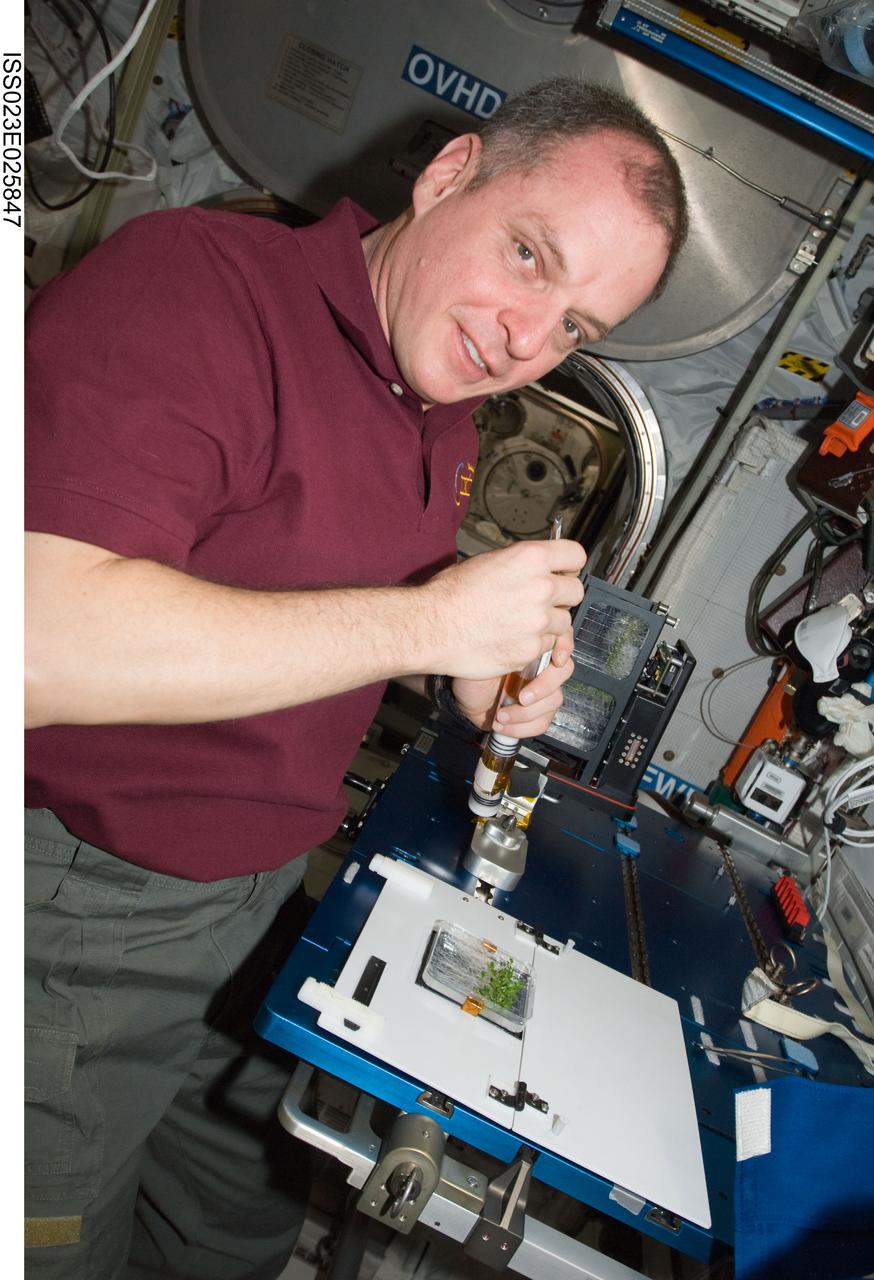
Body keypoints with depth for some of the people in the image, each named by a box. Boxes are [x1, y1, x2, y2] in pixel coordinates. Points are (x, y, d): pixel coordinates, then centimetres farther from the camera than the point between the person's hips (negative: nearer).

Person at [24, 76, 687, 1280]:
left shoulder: (448, 429, 4)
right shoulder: (200, 279, -21)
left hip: (261, 897, 7)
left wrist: (479, 681, -3)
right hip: (79, 905, -7)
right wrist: (434, 621, -28)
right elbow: (39, 636, -33)